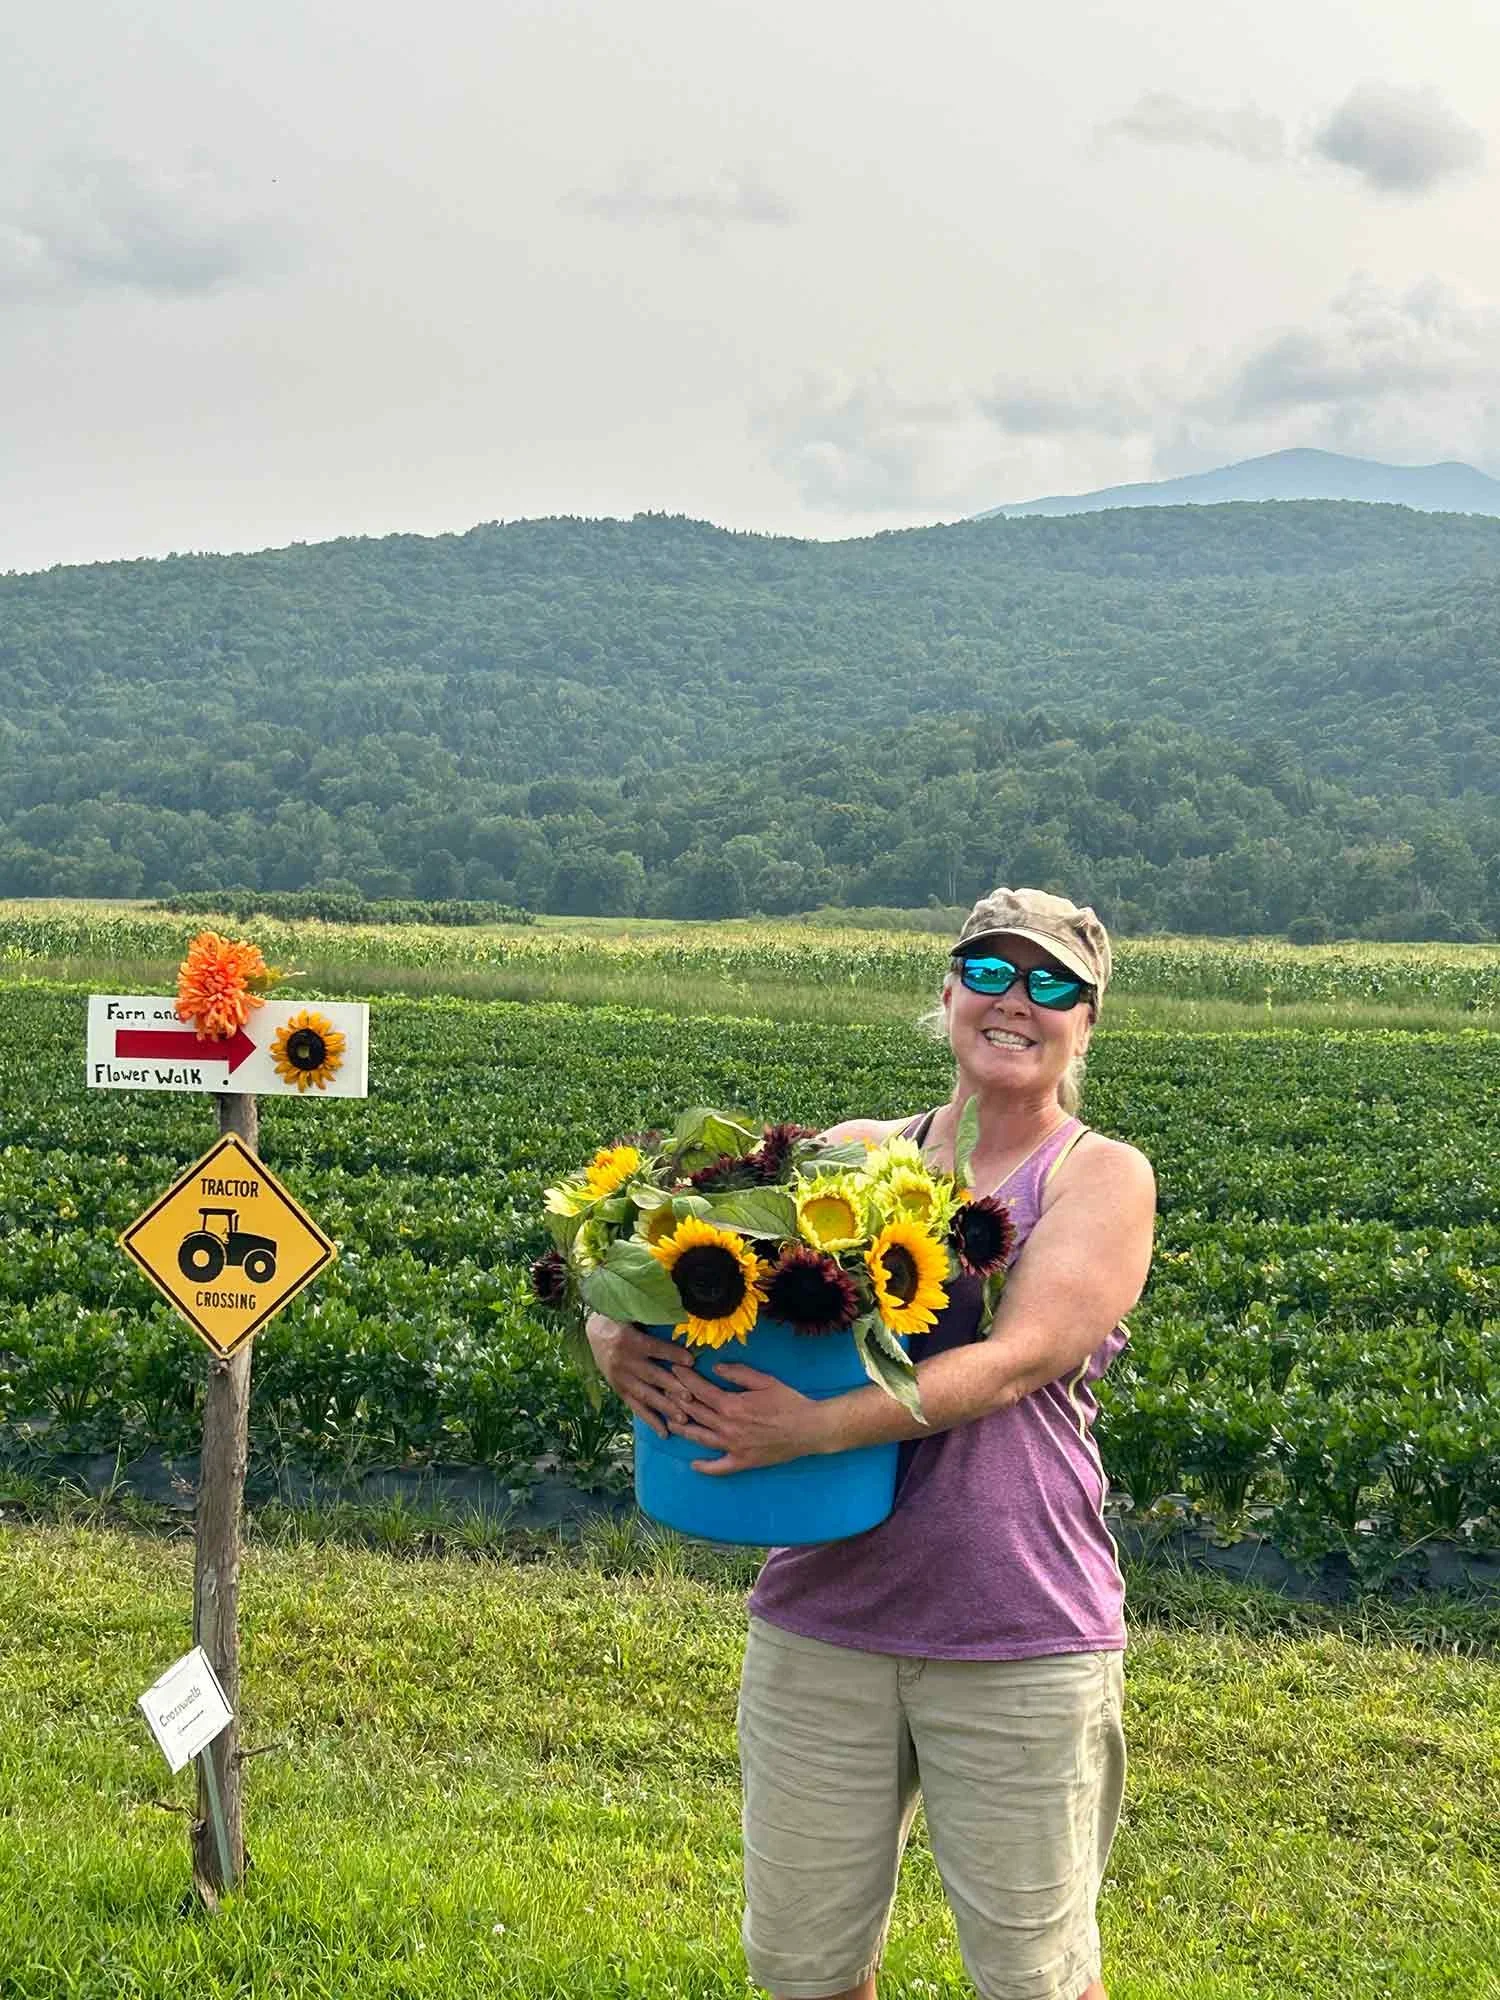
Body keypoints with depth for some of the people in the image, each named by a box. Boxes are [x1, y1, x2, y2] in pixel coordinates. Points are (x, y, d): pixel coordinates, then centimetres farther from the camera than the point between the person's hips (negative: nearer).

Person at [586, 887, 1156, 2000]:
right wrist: (614, 1334, -17)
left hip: (1020, 1643, -3)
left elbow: (1019, 1359, -17)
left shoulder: (1102, 1177, -2)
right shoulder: (859, 1152, 8)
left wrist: (820, 1426, -29)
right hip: (822, 1617, 4)